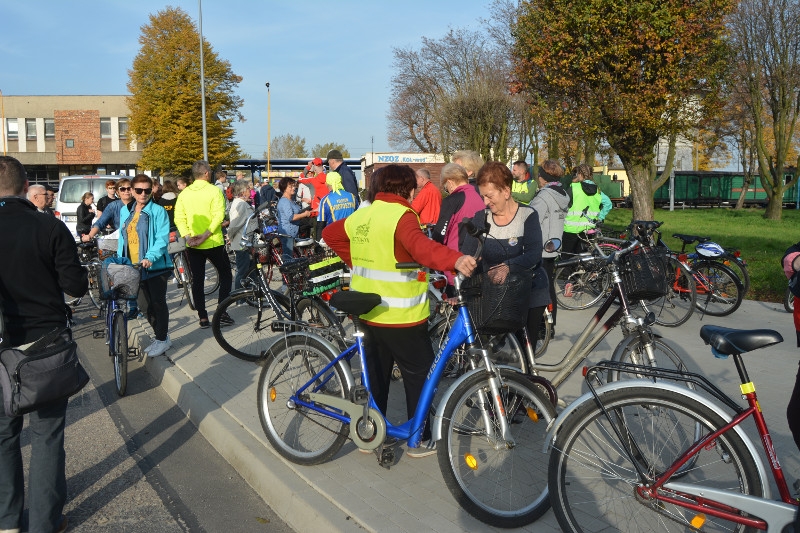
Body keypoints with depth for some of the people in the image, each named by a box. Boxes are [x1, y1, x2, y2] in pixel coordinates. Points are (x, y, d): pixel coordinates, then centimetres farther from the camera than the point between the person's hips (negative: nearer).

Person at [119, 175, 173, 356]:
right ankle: (160, 337, 27)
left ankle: (162, 339, 15)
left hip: (156, 266, -6)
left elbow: (162, 238, -17)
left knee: (158, 303, 2)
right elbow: (122, 237, 16)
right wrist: (119, 259, 8)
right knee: (148, 304, 14)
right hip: (134, 266, 6)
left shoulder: (158, 211, -9)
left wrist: (150, 257, -29)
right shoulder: (125, 211, 10)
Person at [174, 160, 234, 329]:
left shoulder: (184, 193, 4)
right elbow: (219, 215, -19)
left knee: (197, 280, 9)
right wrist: (206, 234, -19)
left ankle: (203, 317, 10)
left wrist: (187, 236, -8)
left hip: (192, 245, 4)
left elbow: (179, 218, -3)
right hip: (213, 243, -4)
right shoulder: (214, 191, -8)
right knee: (225, 275, 12)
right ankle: (222, 312, 6)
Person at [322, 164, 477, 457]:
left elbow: (330, 233, 21)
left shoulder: (361, 215, 6)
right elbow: (420, 245, -36)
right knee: (419, 374, 8)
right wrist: (455, 259, -51)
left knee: (375, 373, 19)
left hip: (367, 311, 7)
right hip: (401, 316, -7)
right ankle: (420, 439, 16)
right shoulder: (402, 216, -17)